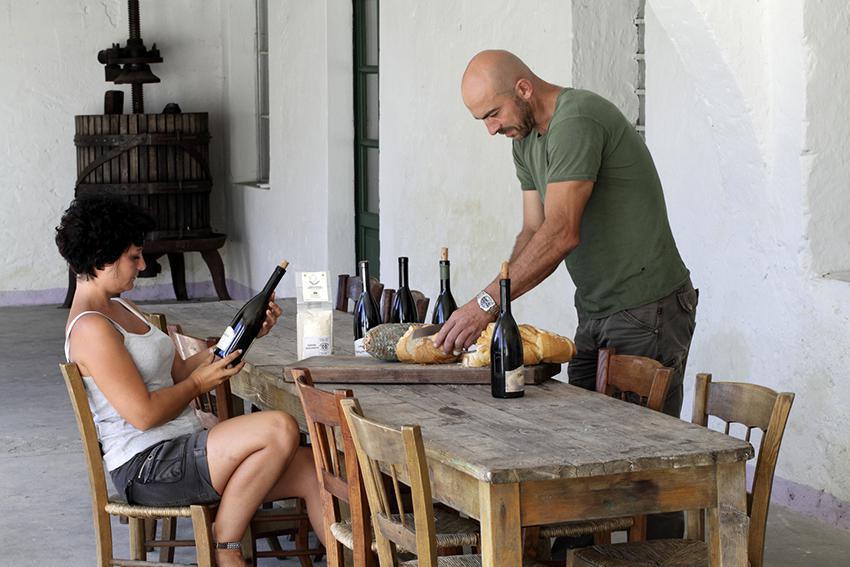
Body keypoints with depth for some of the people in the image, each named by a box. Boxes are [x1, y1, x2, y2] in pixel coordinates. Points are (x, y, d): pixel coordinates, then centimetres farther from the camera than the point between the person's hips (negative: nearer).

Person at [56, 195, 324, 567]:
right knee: (281, 428, -24)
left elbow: (177, 372, 17)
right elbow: (144, 413, -19)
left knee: (309, 471, -5)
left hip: (178, 450, 10)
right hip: (147, 468, -10)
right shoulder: (90, 328, -15)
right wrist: (200, 383, -4)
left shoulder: (121, 308, 17)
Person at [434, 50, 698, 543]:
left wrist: (488, 303, -28)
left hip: (647, 313, -9)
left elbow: (562, 233, -28)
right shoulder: (526, 138, 11)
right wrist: (493, 301, -6)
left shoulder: (577, 121, -20)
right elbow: (534, 232, 9)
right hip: (596, 314, 9)